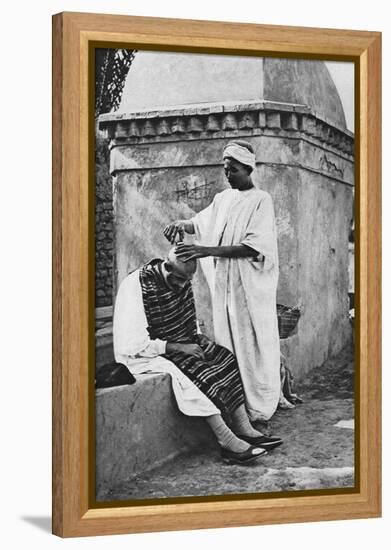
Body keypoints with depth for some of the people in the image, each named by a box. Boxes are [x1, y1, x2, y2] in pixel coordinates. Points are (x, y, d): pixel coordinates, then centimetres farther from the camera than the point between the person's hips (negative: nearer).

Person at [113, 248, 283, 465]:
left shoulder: (181, 281, 3)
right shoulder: (137, 286, -23)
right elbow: (134, 344, -25)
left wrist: (198, 336, -1)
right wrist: (177, 347, -25)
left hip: (179, 345, 8)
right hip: (145, 356, -8)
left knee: (228, 360, -9)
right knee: (198, 372, -30)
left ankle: (244, 430, -13)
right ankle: (227, 441, -27)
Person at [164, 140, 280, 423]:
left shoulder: (261, 201, -6)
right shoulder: (223, 199, 13)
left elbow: (253, 247, -17)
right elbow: (201, 222, 26)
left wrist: (206, 250, -24)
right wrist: (181, 224, 2)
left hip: (251, 286, -6)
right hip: (223, 283, 6)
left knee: (252, 346, -4)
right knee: (227, 343, 4)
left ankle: (258, 412, 2)